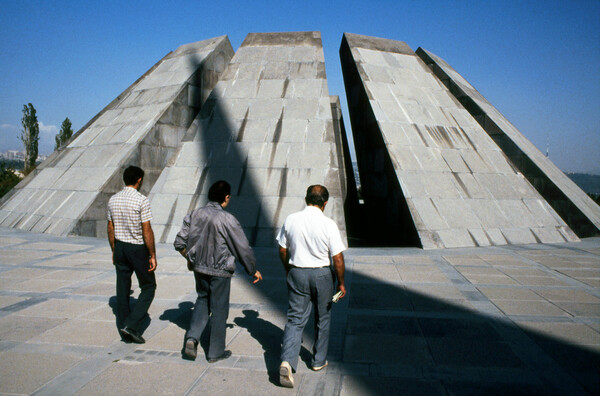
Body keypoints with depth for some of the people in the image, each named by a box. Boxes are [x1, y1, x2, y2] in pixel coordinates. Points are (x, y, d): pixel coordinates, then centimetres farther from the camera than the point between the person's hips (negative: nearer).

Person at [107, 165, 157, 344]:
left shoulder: (113, 199, 4)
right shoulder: (141, 200, -15)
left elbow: (110, 228, 10)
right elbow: (147, 231, -16)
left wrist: (114, 250, 20)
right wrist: (152, 256, -10)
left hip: (120, 247, 6)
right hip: (138, 249, -6)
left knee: (123, 289, 14)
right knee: (148, 287, 7)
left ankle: (123, 326, 22)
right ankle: (131, 325, -2)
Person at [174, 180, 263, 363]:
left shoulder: (194, 215, -4)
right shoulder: (227, 219, -19)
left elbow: (179, 243, 2)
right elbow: (243, 248, -14)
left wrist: (190, 257, 21)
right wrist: (253, 270, 0)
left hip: (199, 267, 5)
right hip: (220, 271, -5)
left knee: (203, 300, 26)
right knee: (219, 309, 9)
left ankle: (192, 337, 11)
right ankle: (215, 352, 22)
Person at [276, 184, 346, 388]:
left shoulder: (291, 220, -4)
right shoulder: (328, 225, -14)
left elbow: (283, 250, 5)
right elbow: (337, 259, -12)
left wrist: (288, 271, 20)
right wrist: (341, 283, 1)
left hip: (297, 273, 2)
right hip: (321, 274, -2)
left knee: (295, 319, 6)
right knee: (322, 319, 17)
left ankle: (287, 361, -11)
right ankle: (319, 361, 29)